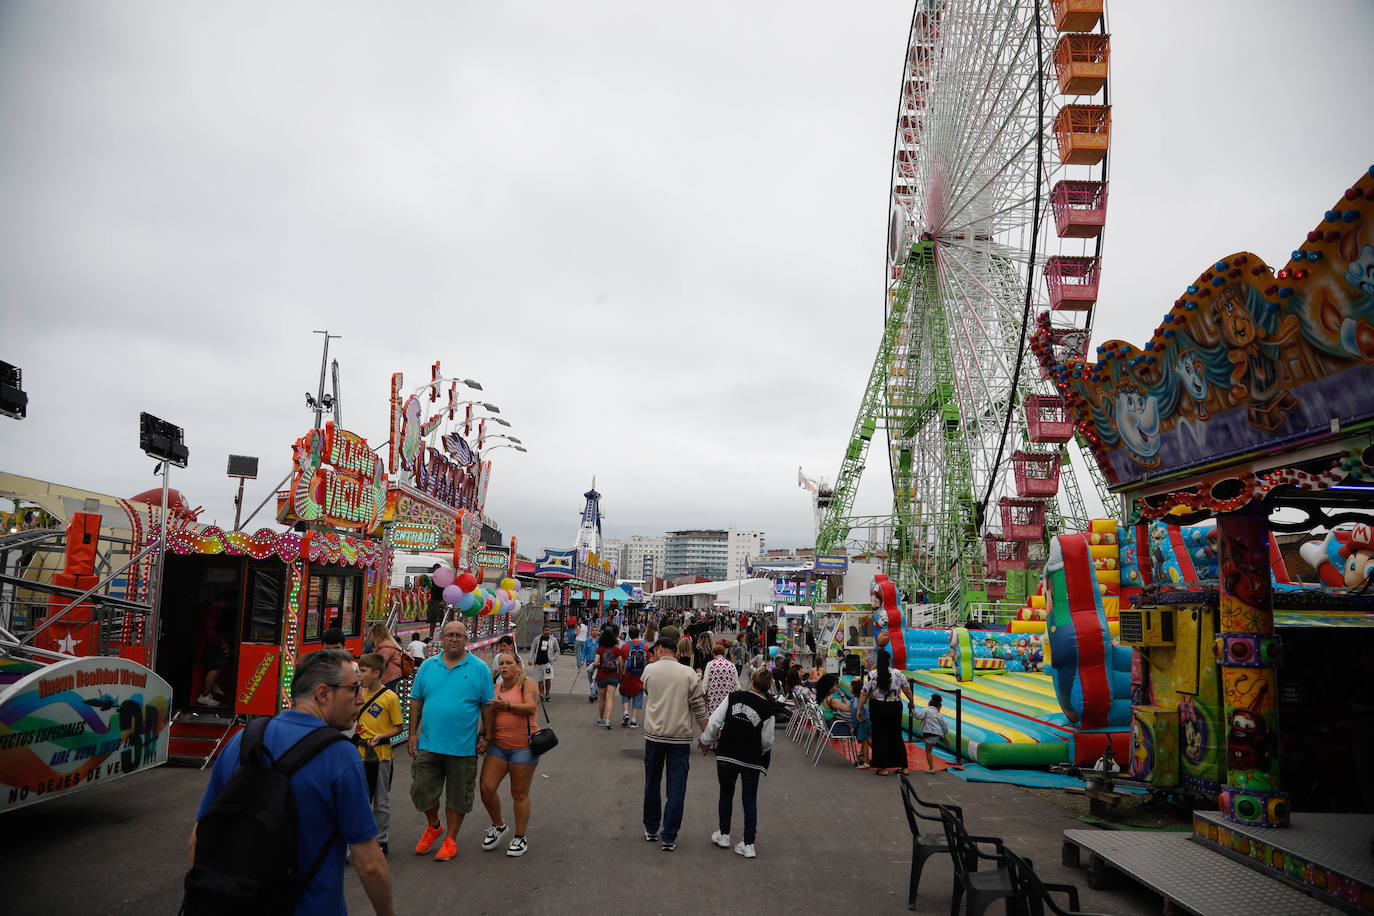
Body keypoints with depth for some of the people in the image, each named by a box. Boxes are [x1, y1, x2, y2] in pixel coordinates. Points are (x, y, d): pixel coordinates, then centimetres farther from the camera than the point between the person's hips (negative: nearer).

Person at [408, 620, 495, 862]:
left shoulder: (479, 669, -3)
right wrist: (413, 734, 5)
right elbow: (416, 701, 9)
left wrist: (486, 737, -2)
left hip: (463, 747, -2)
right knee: (422, 791, 8)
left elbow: (487, 706, 0)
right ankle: (433, 827, 35)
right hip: (428, 743, 2)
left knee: (457, 796, 9)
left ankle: (450, 839, 27)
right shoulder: (428, 666, 4)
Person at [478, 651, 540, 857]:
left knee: (519, 794, 2)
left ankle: (520, 838, 17)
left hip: (522, 747, -5)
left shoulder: (527, 684, -4)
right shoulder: (495, 688, 11)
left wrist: (507, 706, -29)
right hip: (498, 746, 5)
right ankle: (498, 825, 24)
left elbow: (531, 707, -19)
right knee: (486, 789, -2)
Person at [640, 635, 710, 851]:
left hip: (654, 735, 1)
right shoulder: (688, 674, -2)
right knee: (676, 789, 4)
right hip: (680, 737, -1)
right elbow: (699, 707, -3)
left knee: (652, 784, 17)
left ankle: (651, 829, 28)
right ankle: (669, 837, 4)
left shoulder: (649, 670, -1)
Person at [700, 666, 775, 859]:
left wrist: (706, 741, 9)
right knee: (750, 800, 10)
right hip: (751, 760, -1)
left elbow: (714, 722, -5)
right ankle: (748, 844, 10)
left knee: (726, 794, 19)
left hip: (726, 756, 1)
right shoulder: (767, 709, -7)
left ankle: (724, 835, 30)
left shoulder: (733, 697, -5)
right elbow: (766, 742, -3)